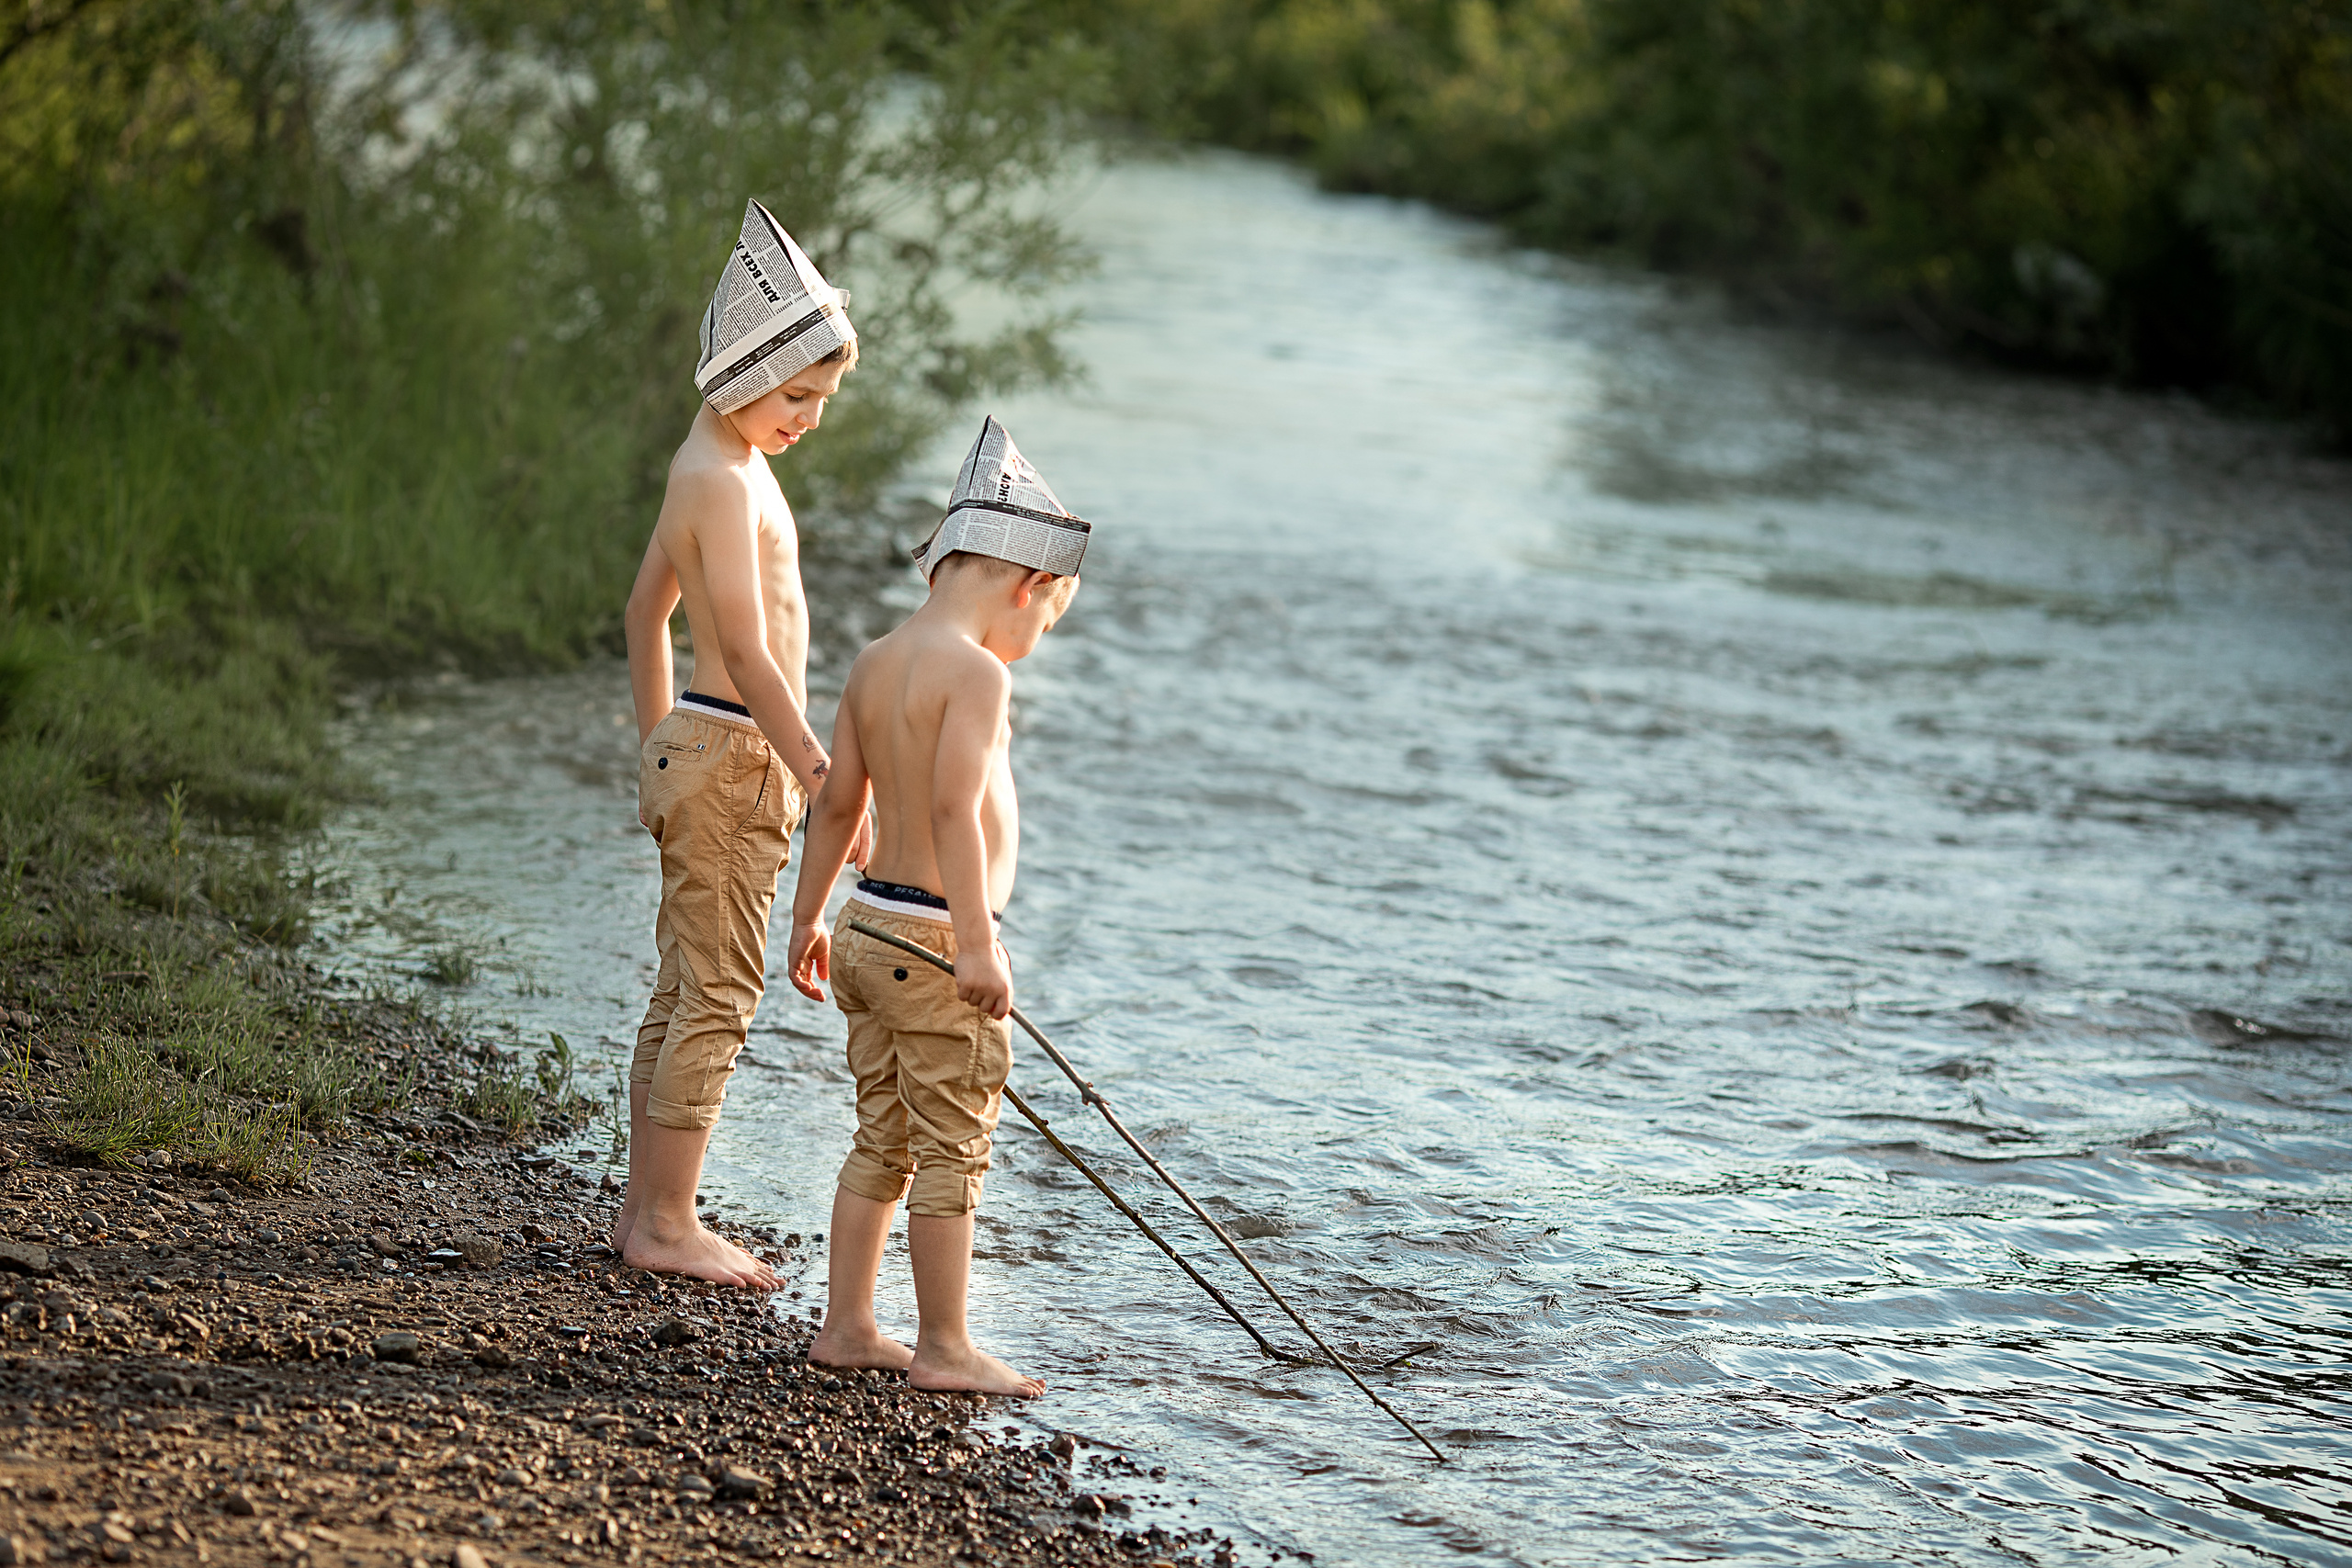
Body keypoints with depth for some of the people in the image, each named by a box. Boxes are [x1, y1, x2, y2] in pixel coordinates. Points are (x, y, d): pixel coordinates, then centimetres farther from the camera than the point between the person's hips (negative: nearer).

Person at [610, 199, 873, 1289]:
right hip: (734, 756, -10)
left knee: (685, 993, 13)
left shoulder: (716, 467, 14)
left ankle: (646, 1212, 19)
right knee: (717, 997, -5)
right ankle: (668, 1224, -1)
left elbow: (646, 608, 24)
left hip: (697, 749, 10)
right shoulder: (723, 483, -18)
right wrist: (821, 776, -24)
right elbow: (749, 654, -24)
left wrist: (658, 747, 28)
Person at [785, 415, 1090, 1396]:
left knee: (884, 1140, 16)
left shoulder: (873, 665, 10)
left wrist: (809, 915, 25)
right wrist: (977, 944, -26)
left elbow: (837, 802, 16)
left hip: (870, 926, 9)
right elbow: (955, 809, -24)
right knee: (953, 1148, 1)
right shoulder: (976, 671, -16)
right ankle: (944, 1348, 7)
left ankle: (847, 1326, 20)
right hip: (933, 937, -8)